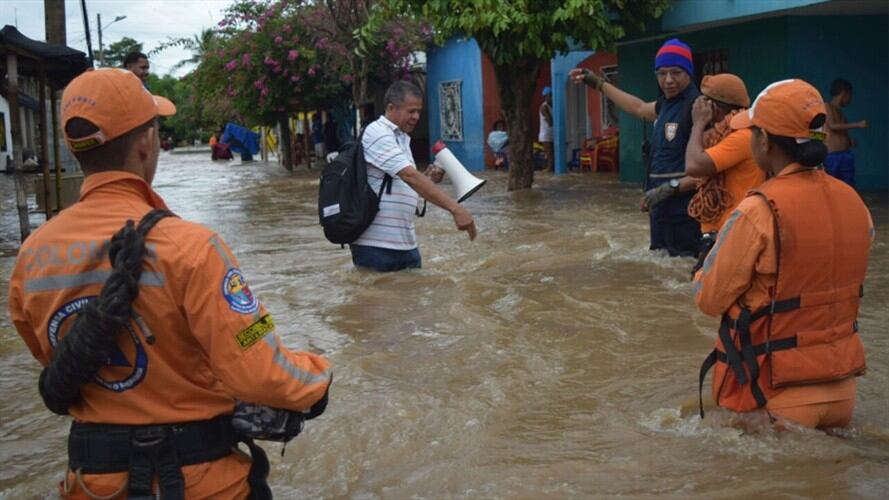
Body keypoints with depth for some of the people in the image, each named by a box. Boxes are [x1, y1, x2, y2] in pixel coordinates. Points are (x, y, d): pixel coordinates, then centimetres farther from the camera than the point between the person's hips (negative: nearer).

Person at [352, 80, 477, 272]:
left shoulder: (401, 138, 15)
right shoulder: (378, 134, -14)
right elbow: (410, 176, -25)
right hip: (375, 245, -9)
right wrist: (455, 208, -31)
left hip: (405, 243, 9)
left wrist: (427, 178, 1)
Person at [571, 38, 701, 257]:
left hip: (684, 213, -9)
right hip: (662, 210, 9)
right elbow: (639, 108, 36)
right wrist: (597, 83, 41)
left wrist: (671, 187, -23)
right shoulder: (666, 103, 13)